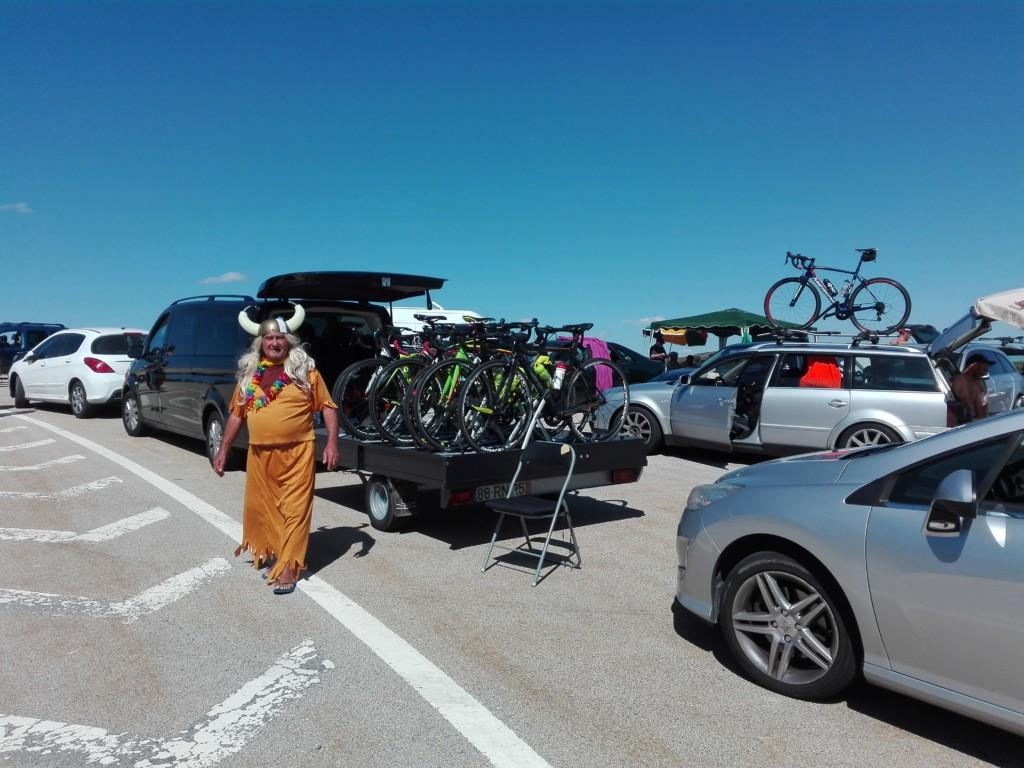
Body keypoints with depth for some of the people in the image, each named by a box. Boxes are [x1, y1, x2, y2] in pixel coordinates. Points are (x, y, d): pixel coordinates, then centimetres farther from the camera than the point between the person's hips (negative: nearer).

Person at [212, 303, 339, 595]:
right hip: (259, 454, 4)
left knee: (294, 510, -2)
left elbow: (328, 406, -1)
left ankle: (287, 569, 4)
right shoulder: (248, 373, 9)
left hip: (297, 453, -4)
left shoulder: (305, 369, -2)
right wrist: (223, 450, 12)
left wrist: (332, 442, -11)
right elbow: (236, 414, 15)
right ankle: (266, 549, 38)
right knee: (259, 506, 15)